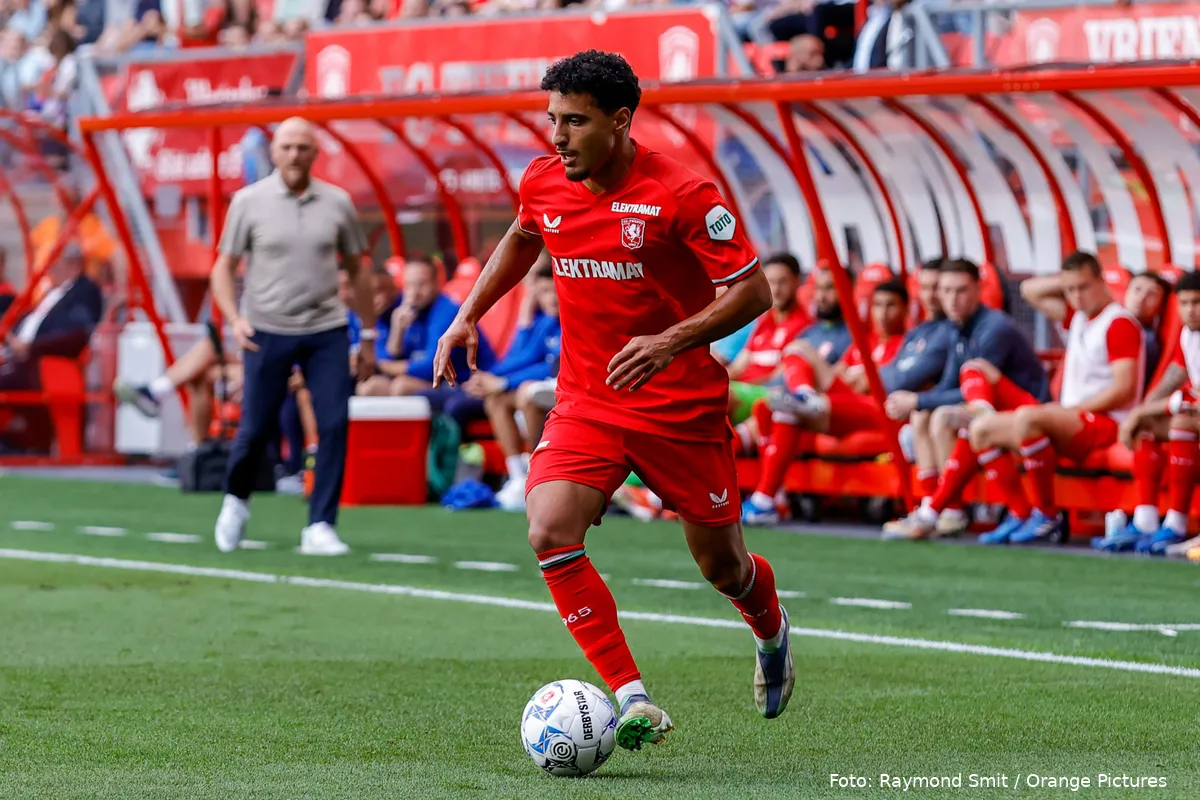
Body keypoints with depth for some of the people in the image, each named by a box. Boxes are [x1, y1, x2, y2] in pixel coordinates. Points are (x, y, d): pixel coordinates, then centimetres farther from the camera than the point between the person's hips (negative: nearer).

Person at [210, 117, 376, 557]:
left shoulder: (337, 203, 3)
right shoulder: (249, 202, -2)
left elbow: (356, 271, 12)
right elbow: (223, 267, 3)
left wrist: (369, 337, 11)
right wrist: (234, 319, -13)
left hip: (327, 330, 2)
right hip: (266, 331, -2)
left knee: (335, 425, -9)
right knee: (255, 428, 2)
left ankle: (320, 527, -2)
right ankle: (236, 500, 31)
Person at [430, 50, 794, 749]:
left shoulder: (680, 194, -18)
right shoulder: (543, 184, -1)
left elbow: (754, 290, -17)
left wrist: (671, 342, -30)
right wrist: (468, 316, 15)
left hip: (682, 407, -4)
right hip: (585, 401, 4)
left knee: (721, 565, 9)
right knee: (550, 532, -22)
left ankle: (772, 633, 48)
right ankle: (633, 701, -19)